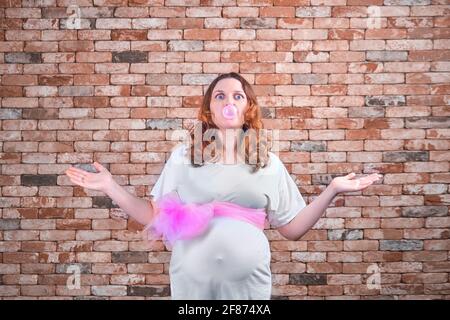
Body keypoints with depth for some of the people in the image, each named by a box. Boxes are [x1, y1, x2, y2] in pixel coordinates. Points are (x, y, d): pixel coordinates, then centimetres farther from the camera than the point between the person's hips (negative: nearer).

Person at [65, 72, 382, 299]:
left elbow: (293, 229, 3)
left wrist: (332, 190, -5)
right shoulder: (183, 157, 3)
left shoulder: (268, 163, 4)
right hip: (191, 280, 0)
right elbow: (155, 218, 4)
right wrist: (111, 187, -3)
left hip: (248, 280, 0)